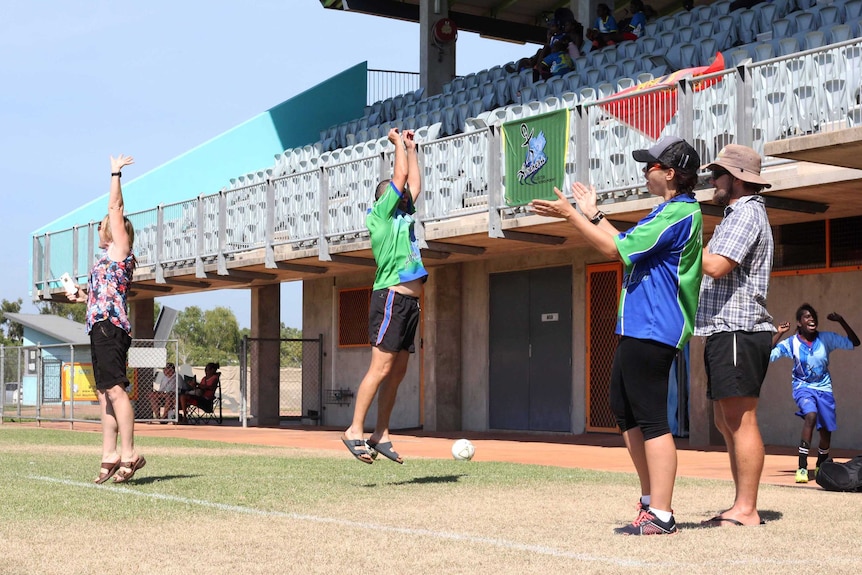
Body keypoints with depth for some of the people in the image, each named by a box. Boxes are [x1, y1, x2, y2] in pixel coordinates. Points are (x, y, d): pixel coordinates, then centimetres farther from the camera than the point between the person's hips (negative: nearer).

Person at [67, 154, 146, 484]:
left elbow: (115, 207, -2)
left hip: (110, 328, -10)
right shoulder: (110, 258, 24)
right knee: (105, 394, 6)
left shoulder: (120, 249, 1)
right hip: (101, 329, 10)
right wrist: (81, 296, 42)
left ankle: (129, 454, -17)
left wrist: (116, 173, 4)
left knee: (115, 390, -15)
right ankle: (109, 458, 6)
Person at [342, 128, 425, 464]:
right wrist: (399, 143, 9)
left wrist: (411, 148, 31)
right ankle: (355, 430, -10)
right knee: (381, 367, -12)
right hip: (392, 298, -9)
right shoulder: (381, 214, -2)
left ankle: (381, 435, 8)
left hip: (409, 302, 9)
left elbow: (414, 184, 30)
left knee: (397, 371, 6)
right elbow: (400, 176, -4)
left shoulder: (402, 216, 20)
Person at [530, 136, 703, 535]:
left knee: (651, 420, -11)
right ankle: (650, 500, 23)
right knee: (625, 411, 16)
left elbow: (615, 250, -17)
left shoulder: (678, 212, -15)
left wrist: (571, 215, -10)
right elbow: (627, 246, 25)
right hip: (638, 326, 11)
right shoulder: (672, 211, 18)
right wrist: (593, 214, 27)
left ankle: (661, 516, -10)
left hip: (652, 330, -11)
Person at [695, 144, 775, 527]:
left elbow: (717, 266, -21)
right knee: (727, 422, 11)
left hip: (738, 331, -11)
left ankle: (746, 510, -11)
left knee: (740, 420, -11)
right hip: (725, 332, 11)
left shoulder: (747, 213, -9)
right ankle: (742, 506, 14)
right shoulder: (736, 214, 24)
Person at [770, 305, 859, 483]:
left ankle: (820, 466, 38)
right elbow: (767, 356, -16)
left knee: (826, 431, 8)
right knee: (811, 415, -31)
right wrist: (778, 334, -21)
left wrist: (841, 322, -13)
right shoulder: (791, 343, -9)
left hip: (824, 388, 3)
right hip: (803, 387, -3)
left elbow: (854, 343, -3)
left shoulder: (826, 339, -4)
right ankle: (802, 467, -31)